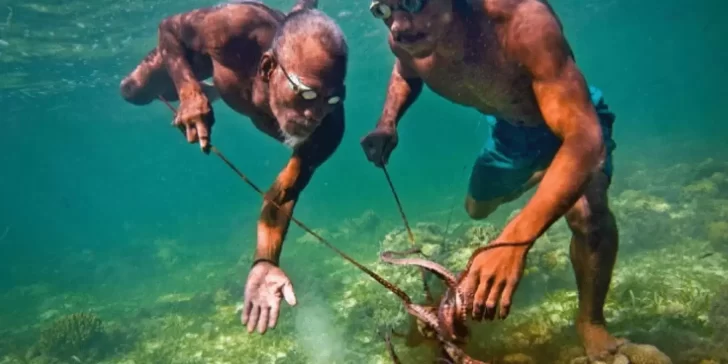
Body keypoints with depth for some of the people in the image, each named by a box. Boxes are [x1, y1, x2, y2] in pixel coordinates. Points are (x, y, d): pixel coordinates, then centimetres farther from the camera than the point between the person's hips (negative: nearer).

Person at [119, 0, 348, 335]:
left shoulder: (327, 125, -46)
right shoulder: (234, 29, -49)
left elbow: (283, 195, -36)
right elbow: (169, 29, -27)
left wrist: (265, 262, -53)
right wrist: (190, 91, -45)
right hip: (208, 46, 0)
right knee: (134, 91, 20)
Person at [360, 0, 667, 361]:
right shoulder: (405, 41, -23)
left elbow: (584, 137, -47)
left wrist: (514, 240, -60)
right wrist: (387, 124, -17)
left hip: (572, 120, -5)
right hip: (509, 127, 6)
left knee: (588, 212, -31)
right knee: (477, 209, 21)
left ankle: (591, 321, -2)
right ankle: (533, 178, 51)